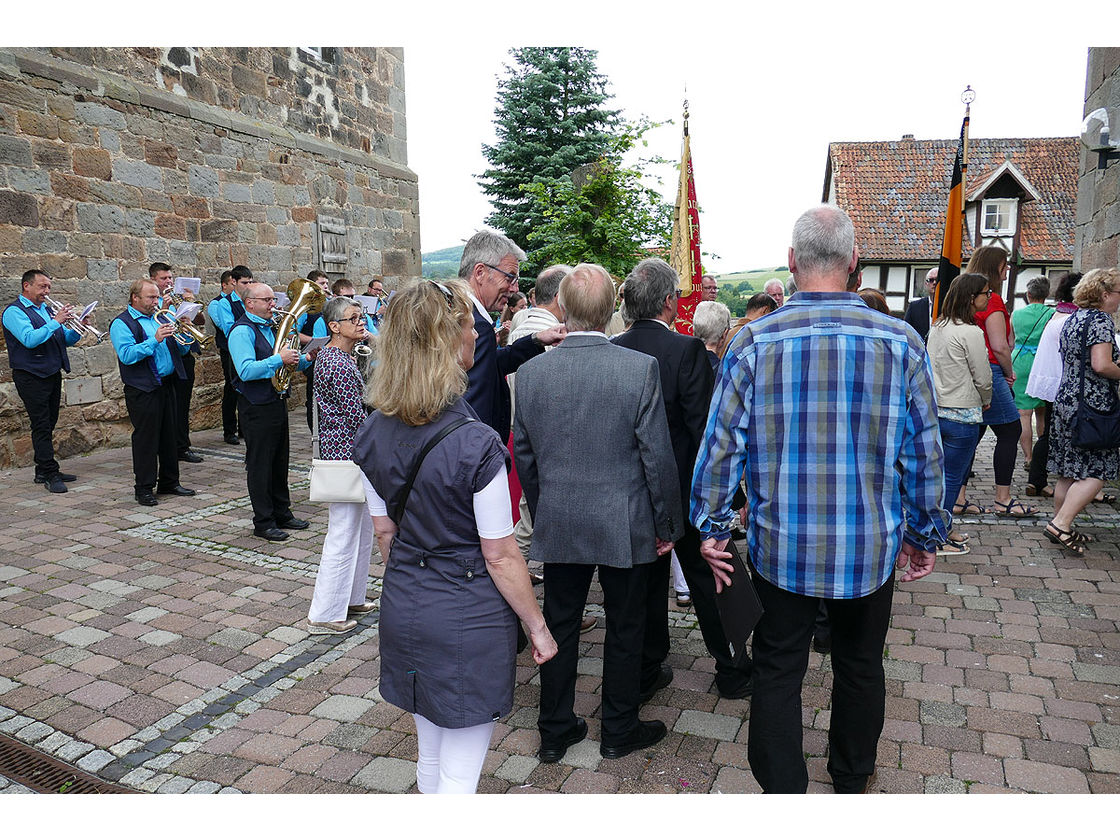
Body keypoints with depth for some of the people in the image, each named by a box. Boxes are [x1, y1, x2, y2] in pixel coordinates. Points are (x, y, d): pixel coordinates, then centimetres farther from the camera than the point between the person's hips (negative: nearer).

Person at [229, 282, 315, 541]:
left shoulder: (271, 327, 15)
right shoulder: (242, 331, -13)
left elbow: (288, 364, 21)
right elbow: (246, 371, -25)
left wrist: (305, 359, 1)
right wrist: (279, 359, -26)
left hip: (278, 402, 9)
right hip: (257, 407, -9)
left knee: (280, 461, 15)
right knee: (259, 465, 0)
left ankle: (282, 514, 27)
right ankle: (263, 522, 9)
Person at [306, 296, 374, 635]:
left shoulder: (331, 354, 12)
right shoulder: (340, 364, -20)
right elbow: (357, 416, -20)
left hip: (340, 450, 11)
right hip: (348, 453, -11)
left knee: (362, 530, 20)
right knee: (344, 535, -1)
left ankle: (351, 598, 33)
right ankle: (325, 614, 11)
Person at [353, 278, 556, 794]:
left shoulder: (374, 433, -4)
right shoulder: (475, 445, -24)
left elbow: (385, 531, 7)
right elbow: (501, 558, -17)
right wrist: (538, 629, -4)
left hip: (404, 611, 7)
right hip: (468, 618, -7)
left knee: (430, 755, 25)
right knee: (459, 772, 11)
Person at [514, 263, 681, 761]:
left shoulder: (531, 371, -6)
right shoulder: (640, 368, -15)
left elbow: (523, 457, 4)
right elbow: (657, 456, -11)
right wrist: (667, 525, 1)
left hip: (557, 527, 3)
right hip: (625, 527, -2)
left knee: (559, 627, 16)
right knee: (624, 629, 15)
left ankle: (554, 732, 31)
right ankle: (619, 731, 31)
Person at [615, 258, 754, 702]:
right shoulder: (686, 349, -18)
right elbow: (703, 424, -19)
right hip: (685, 486, -4)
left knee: (648, 578, 16)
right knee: (706, 577, 12)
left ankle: (648, 670, 27)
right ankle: (730, 670, 27)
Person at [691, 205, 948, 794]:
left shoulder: (752, 342, -11)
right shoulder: (901, 342, -8)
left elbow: (720, 446, -8)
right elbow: (924, 453, -2)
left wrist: (711, 528, 4)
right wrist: (926, 535, 11)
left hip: (780, 546, -1)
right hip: (871, 547, 2)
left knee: (777, 669, 14)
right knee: (860, 665, 22)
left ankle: (781, 791, 27)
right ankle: (852, 780, 44)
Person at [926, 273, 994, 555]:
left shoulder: (937, 327, 7)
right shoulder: (971, 332, -16)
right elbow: (983, 377, -11)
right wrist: (986, 401, 10)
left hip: (935, 409, 8)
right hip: (961, 414, -8)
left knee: (943, 474, 17)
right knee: (952, 478, 1)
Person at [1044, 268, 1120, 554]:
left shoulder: (1072, 319, 15)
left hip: (1065, 400, 9)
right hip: (1091, 405, -9)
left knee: (1069, 471, 13)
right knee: (1097, 471, -4)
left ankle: (1061, 527, 18)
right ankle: (1061, 524, -11)